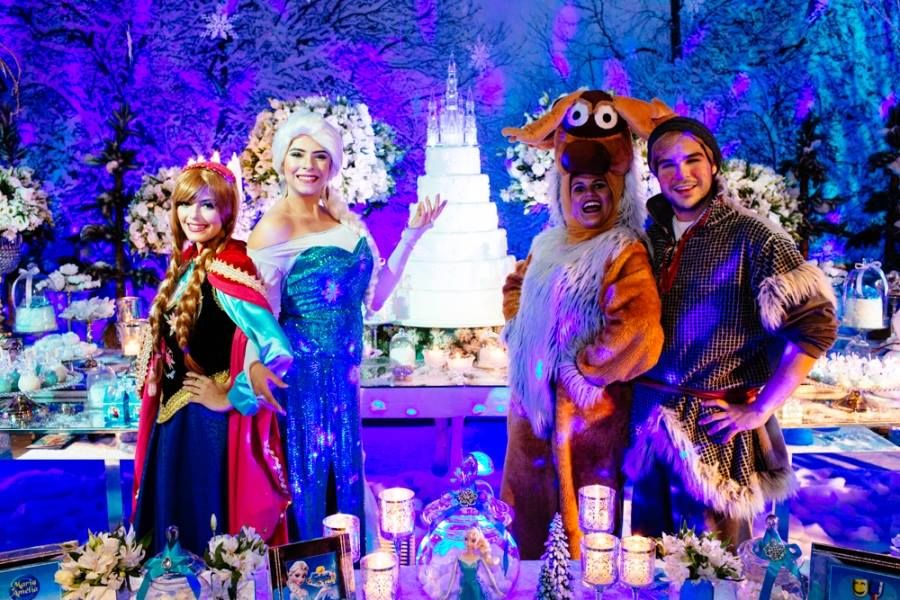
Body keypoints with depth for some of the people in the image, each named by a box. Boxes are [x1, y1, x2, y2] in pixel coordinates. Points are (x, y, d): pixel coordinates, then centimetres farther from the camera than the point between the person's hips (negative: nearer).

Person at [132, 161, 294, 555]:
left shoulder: (226, 267, -19)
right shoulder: (187, 263, 8)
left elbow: (274, 346, -29)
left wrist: (231, 397, -18)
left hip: (209, 419, -8)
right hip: (178, 414, 8)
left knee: (204, 518, 4)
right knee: (176, 512, 19)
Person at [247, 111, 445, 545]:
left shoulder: (345, 221, 7)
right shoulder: (274, 229, -12)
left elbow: (374, 296, 10)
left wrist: (411, 235, 9)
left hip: (343, 373, 6)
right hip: (301, 374, -6)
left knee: (346, 474, 14)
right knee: (307, 479, 4)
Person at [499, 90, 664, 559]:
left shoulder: (624, 252, -13)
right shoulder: (548, 244, 10)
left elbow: (637, 326, -25)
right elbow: (516, 286, 27)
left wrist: (584, 369, -16)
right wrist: (516, 330, 10)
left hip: (587, 404, -7)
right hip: (532, 394, 8)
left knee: (585, 514, 5)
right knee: (527, 501, 19)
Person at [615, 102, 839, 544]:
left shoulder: (751, 236, -10)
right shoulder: (650, 233, 6)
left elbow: (814, 325, -15)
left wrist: (761, 410, -14)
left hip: (714, 423, -4)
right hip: (648, 417, 5)